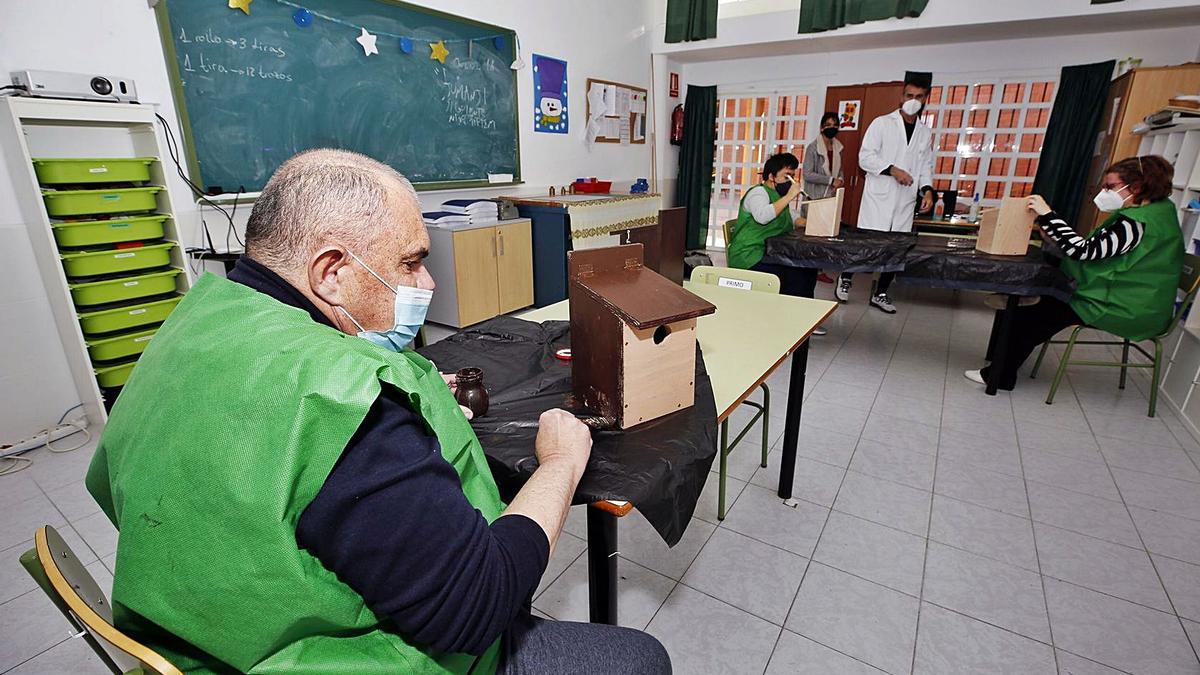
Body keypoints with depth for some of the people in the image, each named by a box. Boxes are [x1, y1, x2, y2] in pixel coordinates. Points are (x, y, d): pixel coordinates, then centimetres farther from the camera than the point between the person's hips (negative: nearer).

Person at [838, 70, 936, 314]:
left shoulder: (926, 133, 14)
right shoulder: (882, 123, 1)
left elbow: (926, 166, 16)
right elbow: (865, 157, -7)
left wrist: (927, 189, -2)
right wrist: (892, 169, -19)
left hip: (905, 202, 4)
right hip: (878, 198, -4)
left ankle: (881, 294, 16)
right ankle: (845, 279, 19)